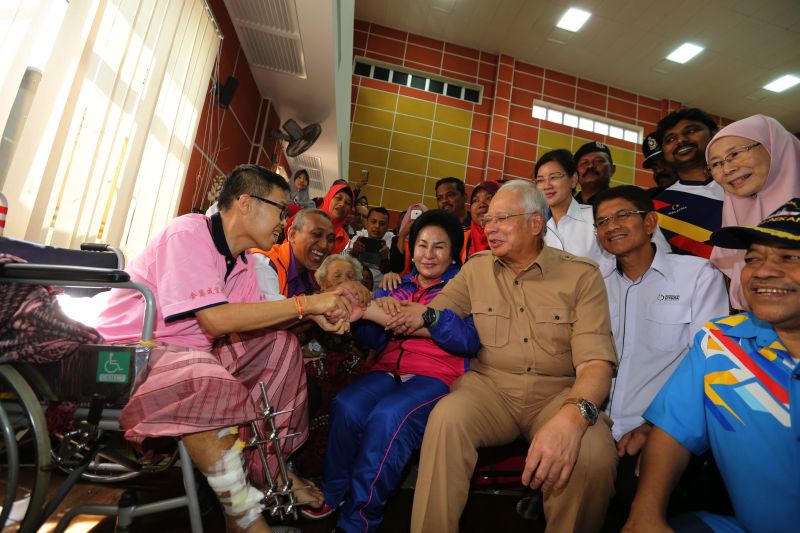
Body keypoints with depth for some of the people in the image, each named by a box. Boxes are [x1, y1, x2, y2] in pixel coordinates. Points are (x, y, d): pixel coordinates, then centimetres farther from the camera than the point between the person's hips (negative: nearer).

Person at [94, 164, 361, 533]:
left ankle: (269, 468, 2)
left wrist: (314, 316, -14)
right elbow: (215, 319, -30)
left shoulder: (242, 260, 6)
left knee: (281, 345, -3)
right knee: (218, 387, -36)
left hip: (190, 349, 9)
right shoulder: (189, 232, -20)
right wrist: (306, 303, -26)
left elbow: (256, 318, 2)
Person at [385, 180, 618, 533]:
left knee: (594, 453, -29)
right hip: (490, 385, 1)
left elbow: (596, 361, -12)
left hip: (559, 392, 0)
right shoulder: (475, 269, 6)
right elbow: (427, 318, 5)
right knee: (446, 419, -29)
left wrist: (573, 414, -34)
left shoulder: (582, 275, -3)